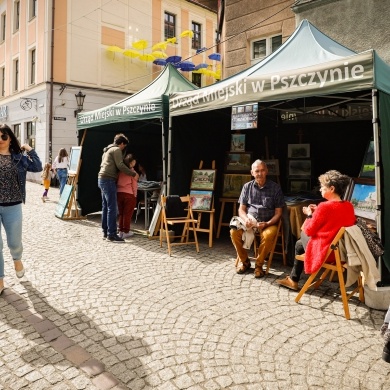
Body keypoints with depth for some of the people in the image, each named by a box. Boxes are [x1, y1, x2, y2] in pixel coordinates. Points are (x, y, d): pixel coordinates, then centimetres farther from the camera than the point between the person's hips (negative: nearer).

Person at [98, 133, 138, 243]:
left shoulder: (107, 150, 25)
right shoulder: (117, 150, -5)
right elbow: (120, 166, -15)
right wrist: (133, 174, -8)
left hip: (102, 179, 10)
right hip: (108, 180, -10)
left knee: (105, 207, 12)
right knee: (112, 208, -10)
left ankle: (105, 232, 17)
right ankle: (112, 235, -10)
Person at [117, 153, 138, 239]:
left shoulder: (120, 171, 6)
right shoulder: (132, 171, -5)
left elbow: (117, 183, 7)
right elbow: (134, 185, -4)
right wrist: (134, 195, 5)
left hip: (119, 193, 5)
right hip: (129, 194, -5)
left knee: (121, 213, 14)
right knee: (128, 214, 4)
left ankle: (121, 231, 19)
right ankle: (126, 232, 8)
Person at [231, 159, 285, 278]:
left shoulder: (275, 188, 0)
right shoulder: (247, 187, 7)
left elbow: (278, 213, 0)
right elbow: (241, 209, 7)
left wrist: (267, 224, -18)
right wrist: (246, 219, -16)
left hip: (268, 223, -2)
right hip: (249, 221, 2)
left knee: (268, 235, -35)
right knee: (234, 232, -25)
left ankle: (259, 264, -12)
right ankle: (244, 261, -3)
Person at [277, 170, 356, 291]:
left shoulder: (324, 206, -24)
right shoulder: (349, 206, -2)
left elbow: (309, 230, -16)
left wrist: (309, 215, 1)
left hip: (323, 252, -7)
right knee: (299, 243, 25)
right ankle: (293, 279, 36)